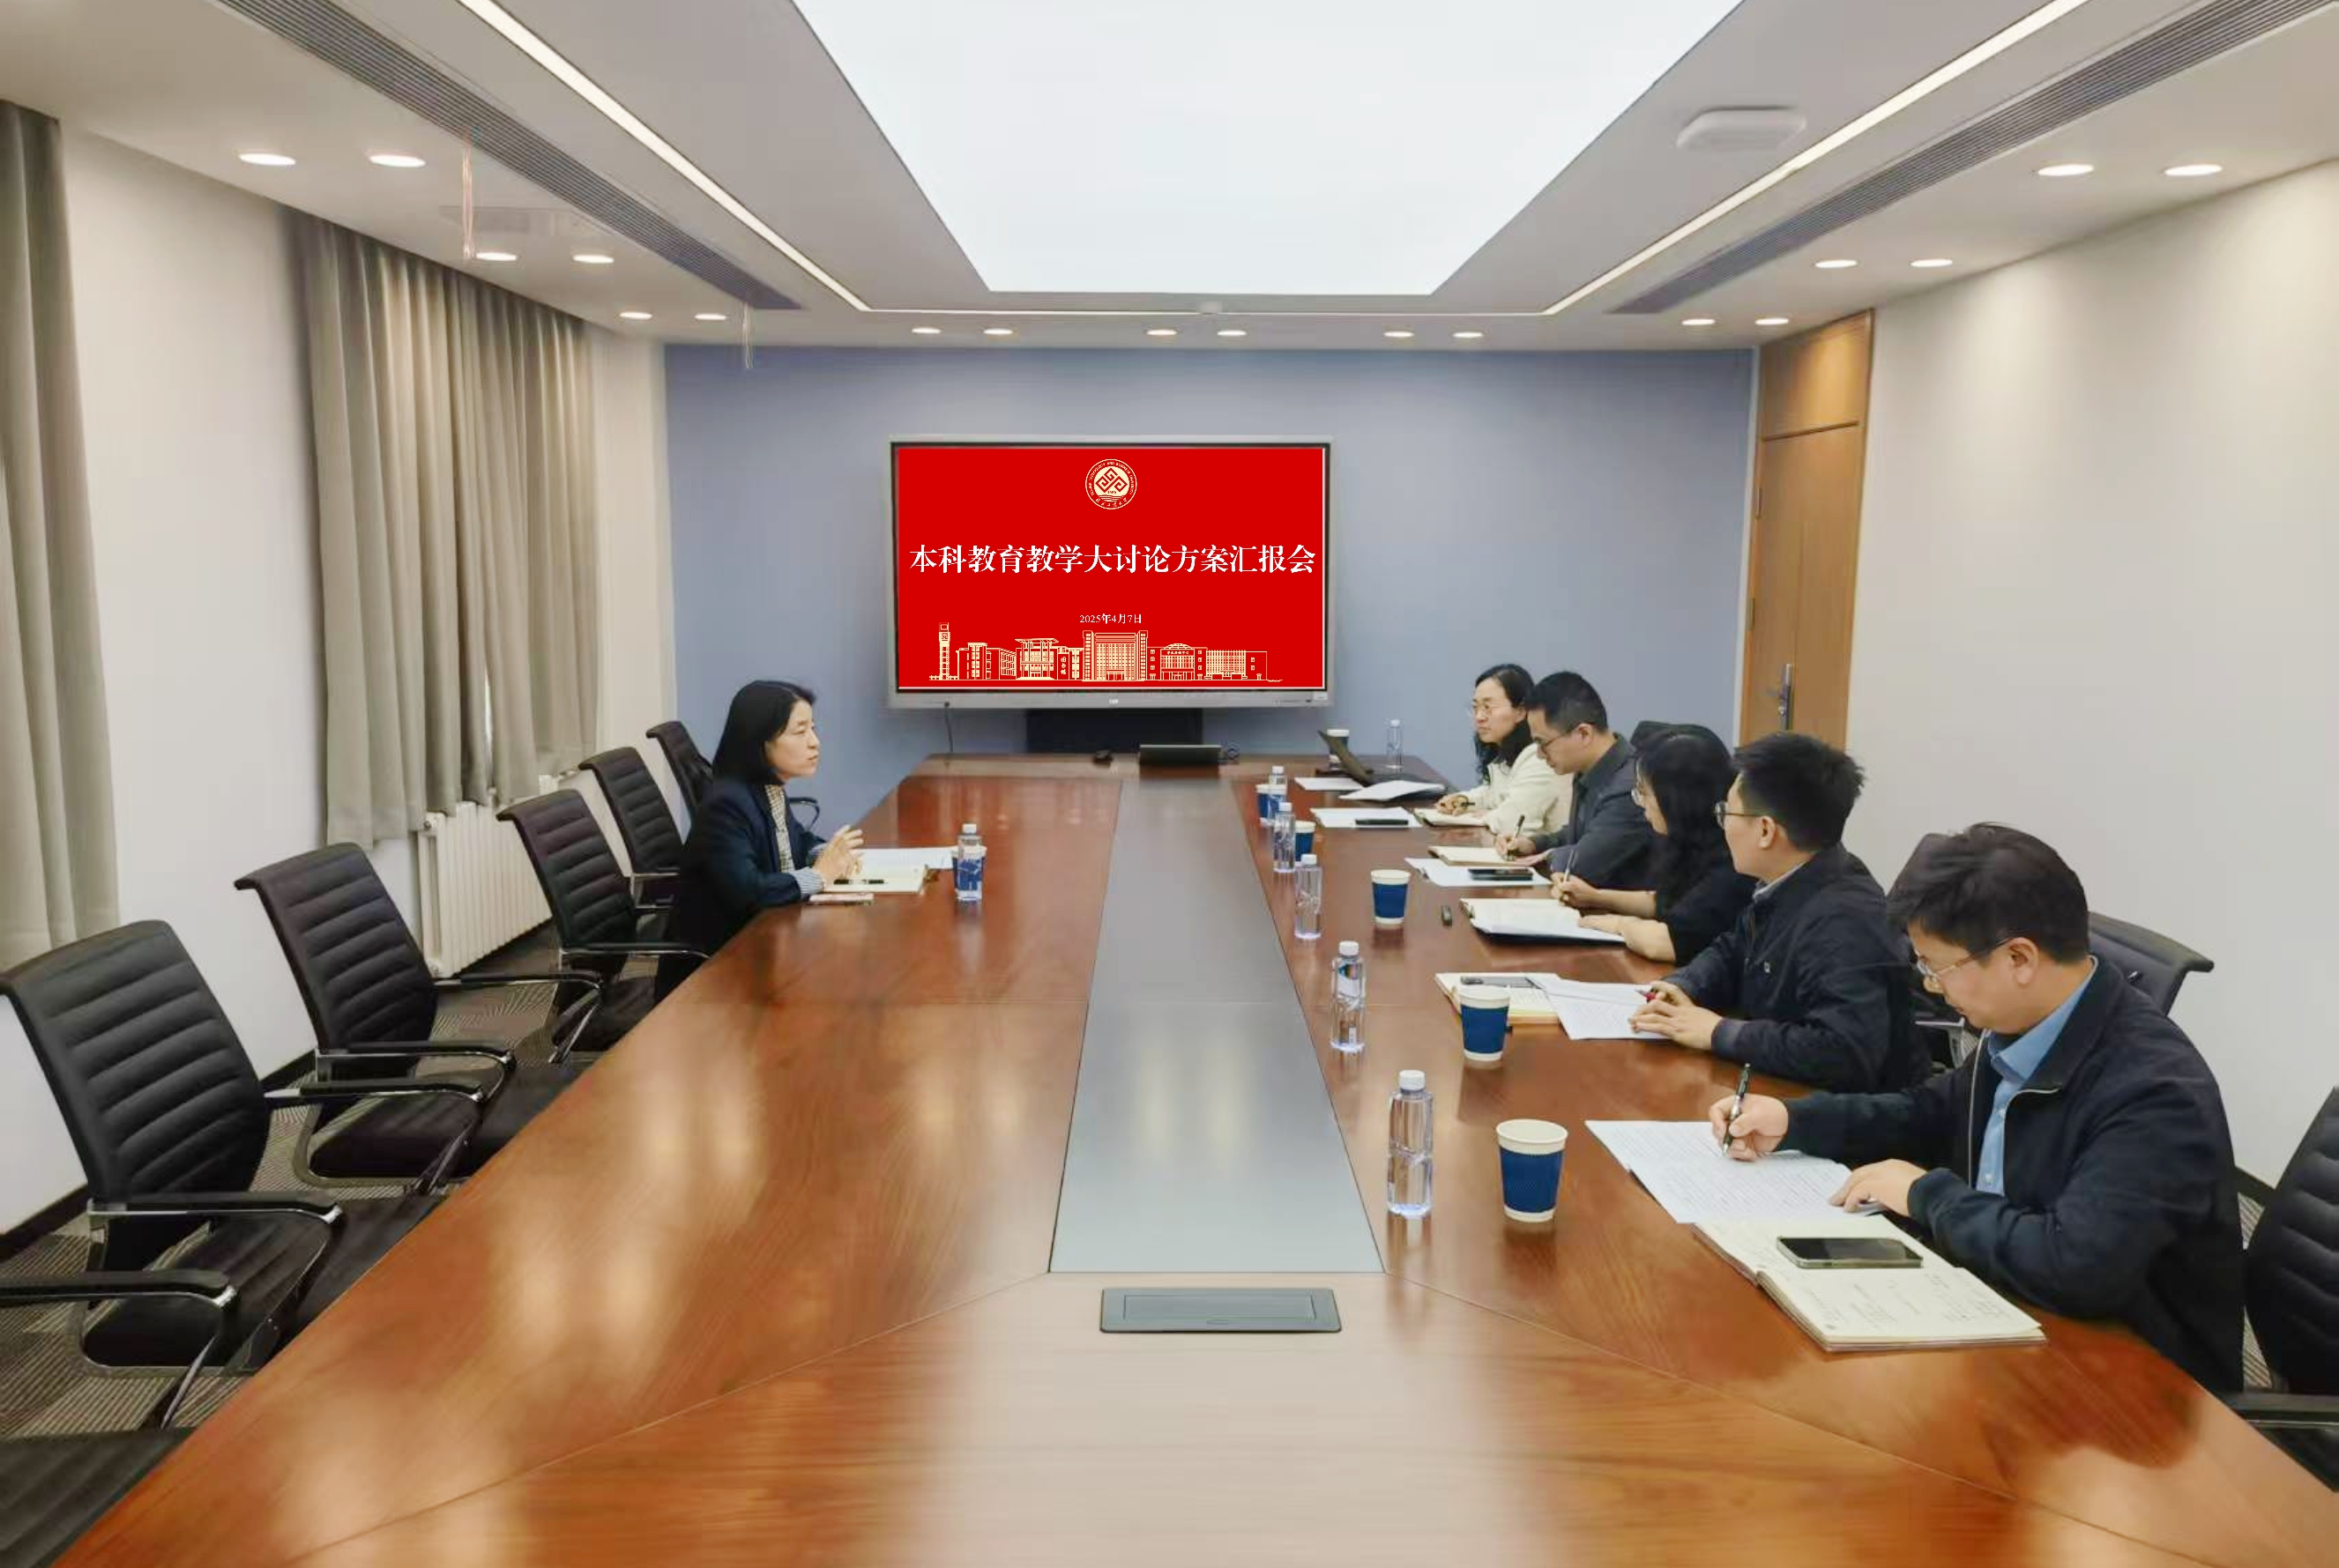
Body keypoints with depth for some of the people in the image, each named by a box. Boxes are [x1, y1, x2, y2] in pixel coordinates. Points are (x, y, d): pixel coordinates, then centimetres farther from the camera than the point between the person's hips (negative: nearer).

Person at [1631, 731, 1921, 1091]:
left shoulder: (1843, 919, -27)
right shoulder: (1787, 885, 1)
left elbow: (1844, 1052, -36)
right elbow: (1732, 953, 17)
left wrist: (1719, 1032, -26)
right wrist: (1682, 989, -4)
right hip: (1778, 1090, 8)